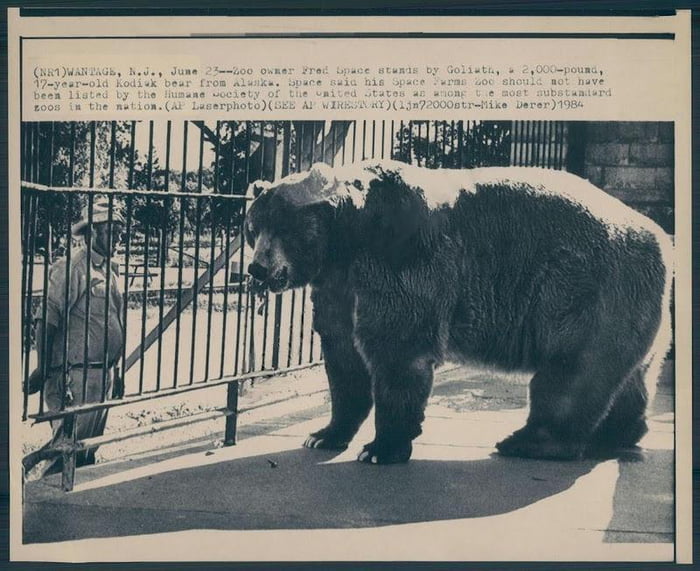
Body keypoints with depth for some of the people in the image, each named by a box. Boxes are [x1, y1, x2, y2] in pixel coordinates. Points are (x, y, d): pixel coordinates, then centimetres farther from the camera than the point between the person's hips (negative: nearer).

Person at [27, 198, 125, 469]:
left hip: (104, 373, 9)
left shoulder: (110, 269, 14)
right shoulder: (71, 266, -13)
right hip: (76, 374, -9)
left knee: (88, 451, 17)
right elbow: (47, 320, -17)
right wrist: (43, 369, -18)